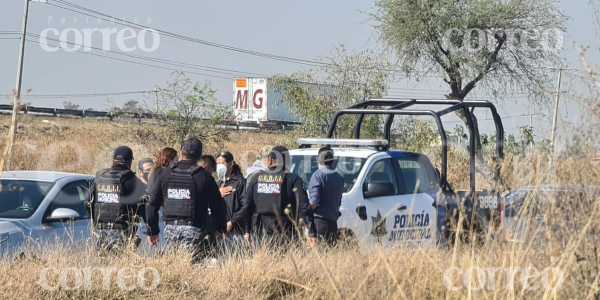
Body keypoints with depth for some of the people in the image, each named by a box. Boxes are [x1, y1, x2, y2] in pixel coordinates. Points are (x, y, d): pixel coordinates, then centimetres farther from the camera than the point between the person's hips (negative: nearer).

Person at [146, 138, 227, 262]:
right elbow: (217, 206, 2)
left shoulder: (165, 174, 8)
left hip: (170, 229, 4)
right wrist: (221, 230, 16)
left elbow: (152, 204, 11)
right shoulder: (204, 176, -2)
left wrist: (153, 231, 19)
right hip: (193, 229, -4)